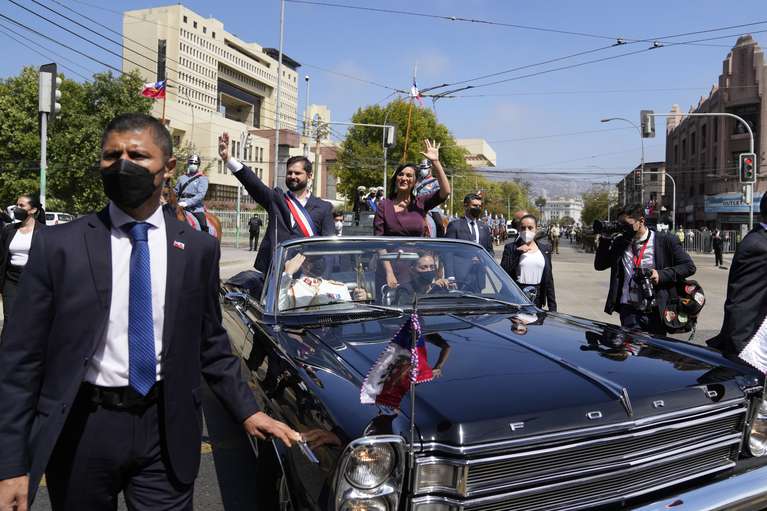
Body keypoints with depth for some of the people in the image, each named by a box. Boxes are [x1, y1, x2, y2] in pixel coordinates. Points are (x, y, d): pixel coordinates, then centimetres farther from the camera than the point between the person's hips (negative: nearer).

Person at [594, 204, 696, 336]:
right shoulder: (620, 242, 8)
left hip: (657, 312, -2)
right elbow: (599, 265, 12)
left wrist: (661, 275, -15)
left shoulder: (665, 240, -2)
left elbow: (689, 266, -1)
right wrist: (605, 240, -1)